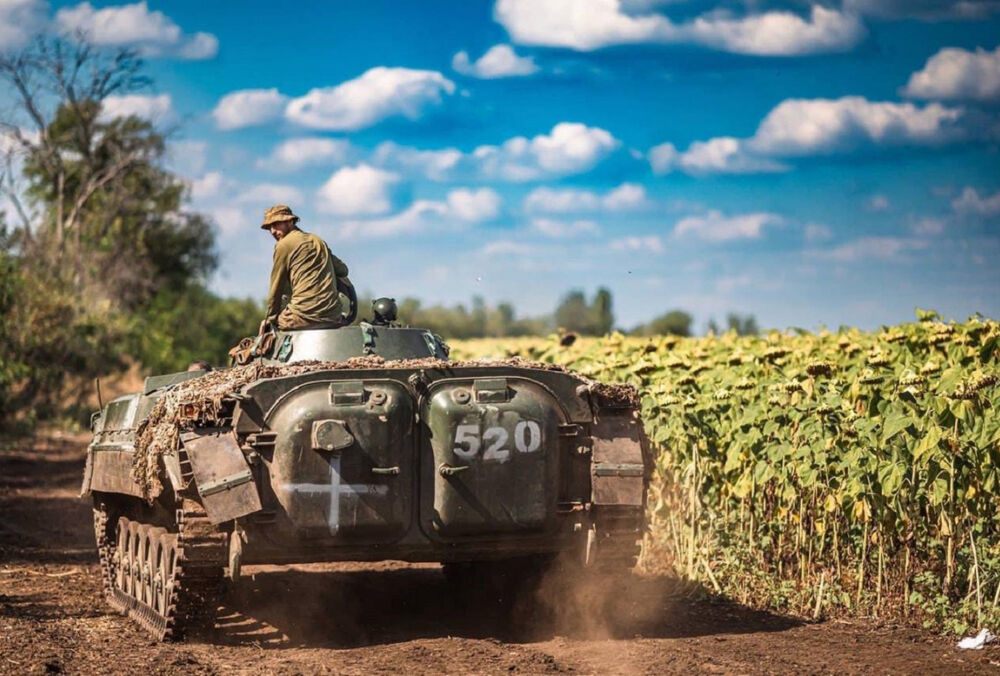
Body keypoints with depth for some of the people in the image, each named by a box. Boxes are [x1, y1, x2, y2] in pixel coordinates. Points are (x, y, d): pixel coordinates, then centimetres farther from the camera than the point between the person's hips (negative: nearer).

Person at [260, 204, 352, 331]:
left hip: (305, 317, -6)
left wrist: (271, 318, 15)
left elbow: (277, 286, 5)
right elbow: (342, 270, 23)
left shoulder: (284, 245, 1)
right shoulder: (318, 241, 20)